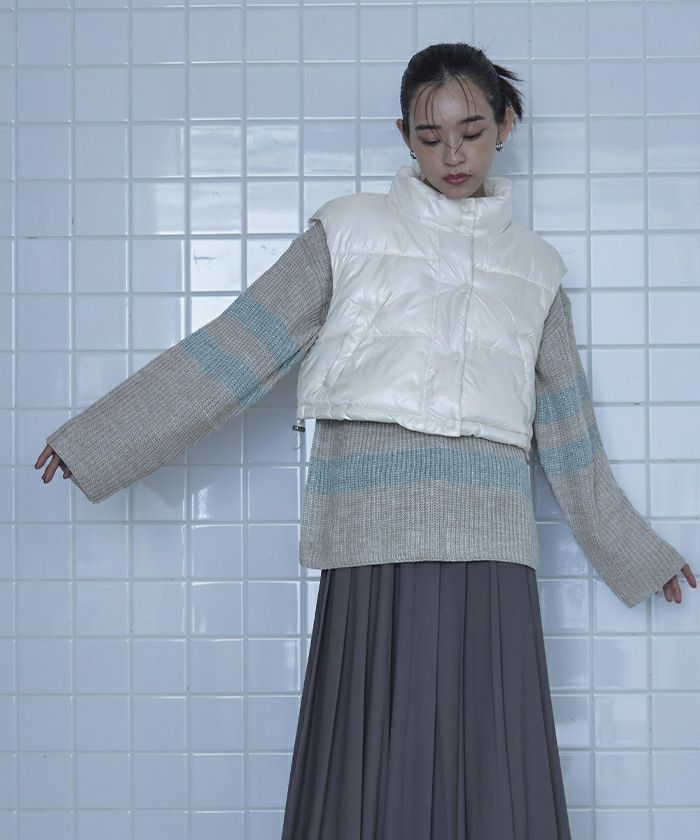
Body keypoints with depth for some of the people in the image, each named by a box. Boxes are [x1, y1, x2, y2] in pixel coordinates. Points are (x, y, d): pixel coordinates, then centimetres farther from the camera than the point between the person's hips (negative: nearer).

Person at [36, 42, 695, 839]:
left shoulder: (535, 266, 15)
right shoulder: (348, 231, 8)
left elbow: (570, 439, 21)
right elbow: (235, 350, 6)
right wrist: (96, 440, 2)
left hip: (489, 548, 2)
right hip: (374, 539, -2)